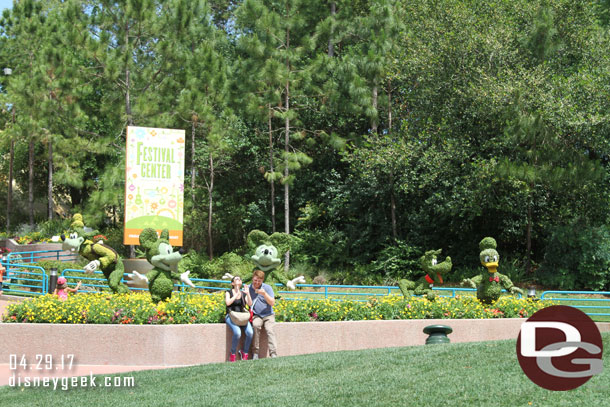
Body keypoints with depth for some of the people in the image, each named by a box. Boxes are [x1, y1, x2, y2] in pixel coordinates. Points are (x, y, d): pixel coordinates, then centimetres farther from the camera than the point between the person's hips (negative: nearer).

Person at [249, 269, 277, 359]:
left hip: (268, 315, 0)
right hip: (256, 316, 0)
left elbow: (272, 303, -4)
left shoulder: (267, 288, 2)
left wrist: (264, 294, -19)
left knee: (269, 329, -28)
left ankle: (273, 354, -34)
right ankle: (255, 353, -29)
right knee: (256, 325, -33)